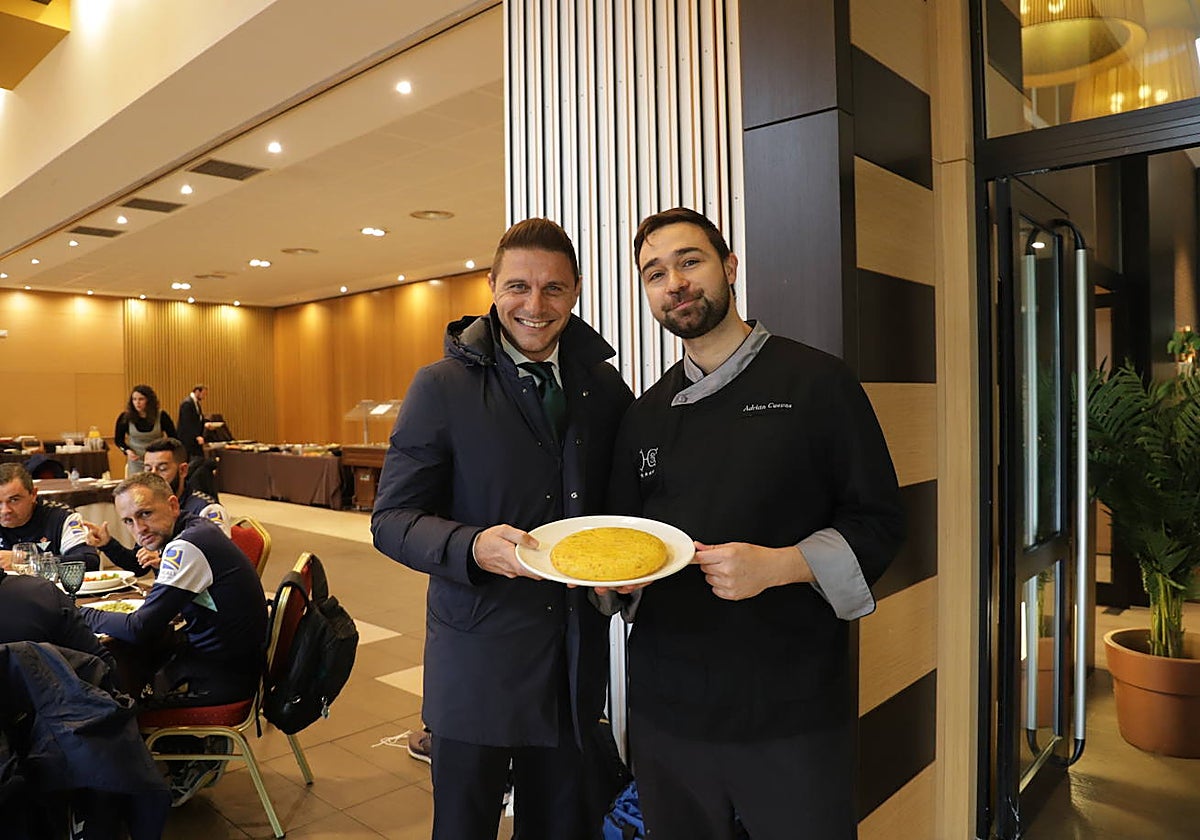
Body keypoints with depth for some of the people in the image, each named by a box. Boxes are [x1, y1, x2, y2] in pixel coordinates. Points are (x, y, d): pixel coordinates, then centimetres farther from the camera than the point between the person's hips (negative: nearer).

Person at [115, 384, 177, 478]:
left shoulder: (161, 416, -8)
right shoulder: (125, 417, -5)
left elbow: (173, 437, 2)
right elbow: (118, 439, 8)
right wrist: (127, 450, -10)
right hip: (136, 462, 1)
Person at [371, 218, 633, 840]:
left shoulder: (604, 385, 4)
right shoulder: (442, 386, -8)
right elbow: (392, 519, -9)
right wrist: (474, 547, -28)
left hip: (578, 661, 4)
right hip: (478, 659, -3)